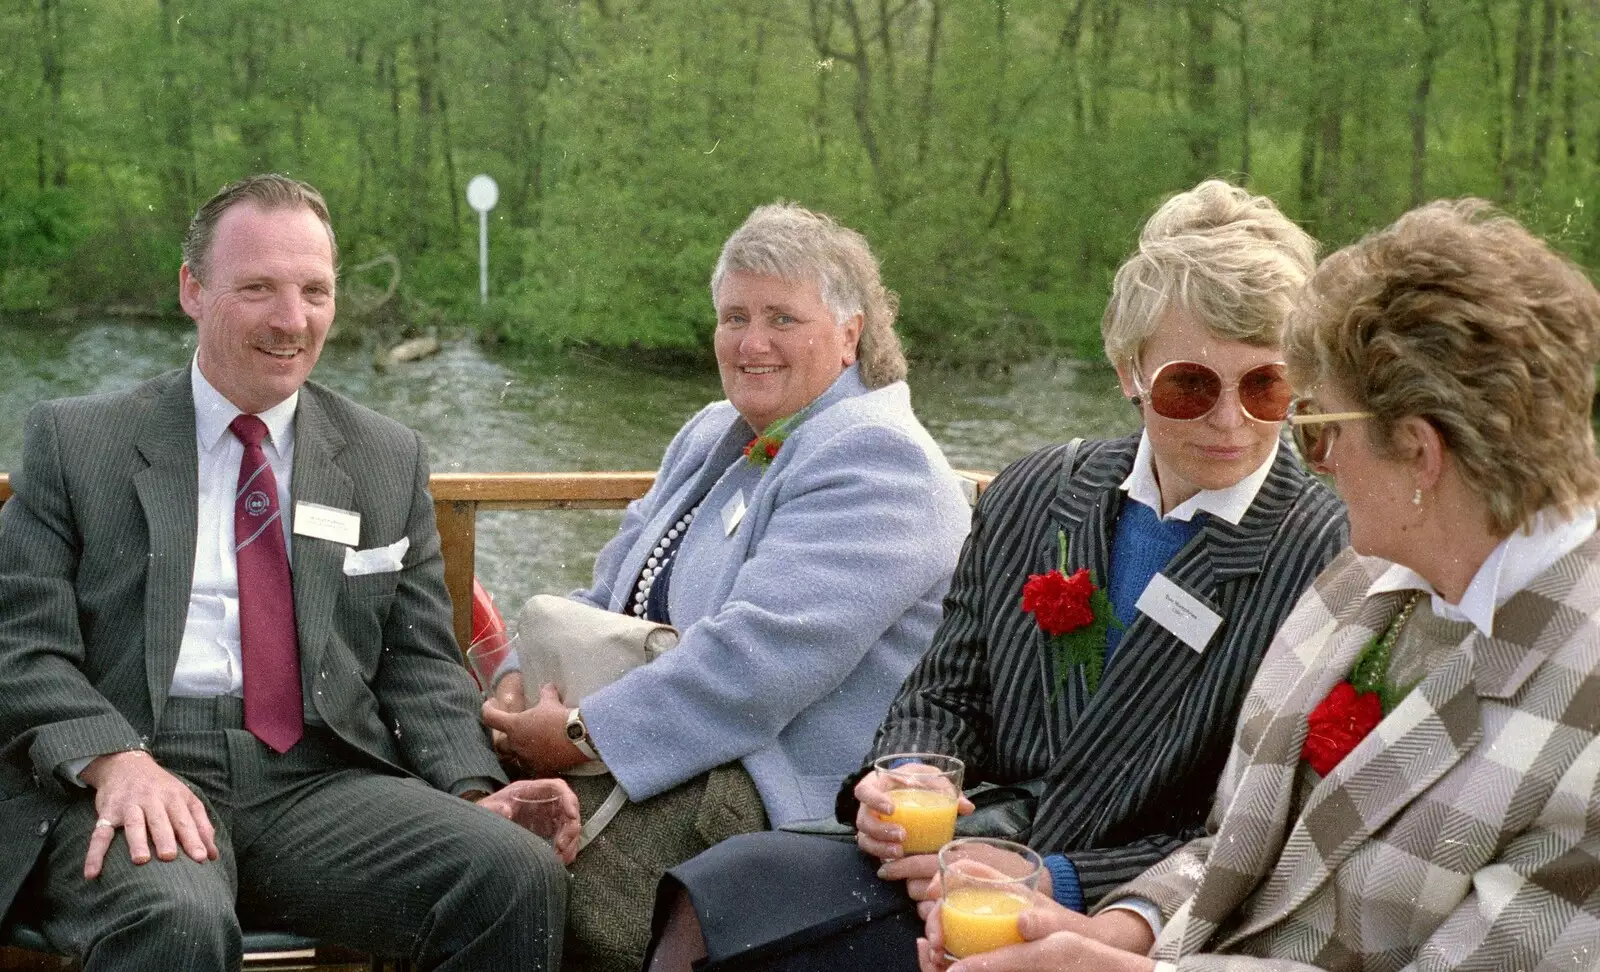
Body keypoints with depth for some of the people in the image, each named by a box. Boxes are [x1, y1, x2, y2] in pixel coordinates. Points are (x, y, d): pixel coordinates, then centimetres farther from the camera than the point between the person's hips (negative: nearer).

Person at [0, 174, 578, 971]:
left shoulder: (389, 461, 17)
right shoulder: (72, 442, 11)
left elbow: (419, 661, 14)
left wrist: (474, 791, -6)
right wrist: (115, 761, -18)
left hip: (322, 777, 3)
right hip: (128, 778, -2)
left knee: (519, 875, -26)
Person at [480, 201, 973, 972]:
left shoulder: (876, 460, -13)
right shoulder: (714, 436, 18)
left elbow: (761, 654, -24)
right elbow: (611, 596, 20)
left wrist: (585, 734, -22)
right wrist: (528, 674, -1)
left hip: (787, 794, -9)